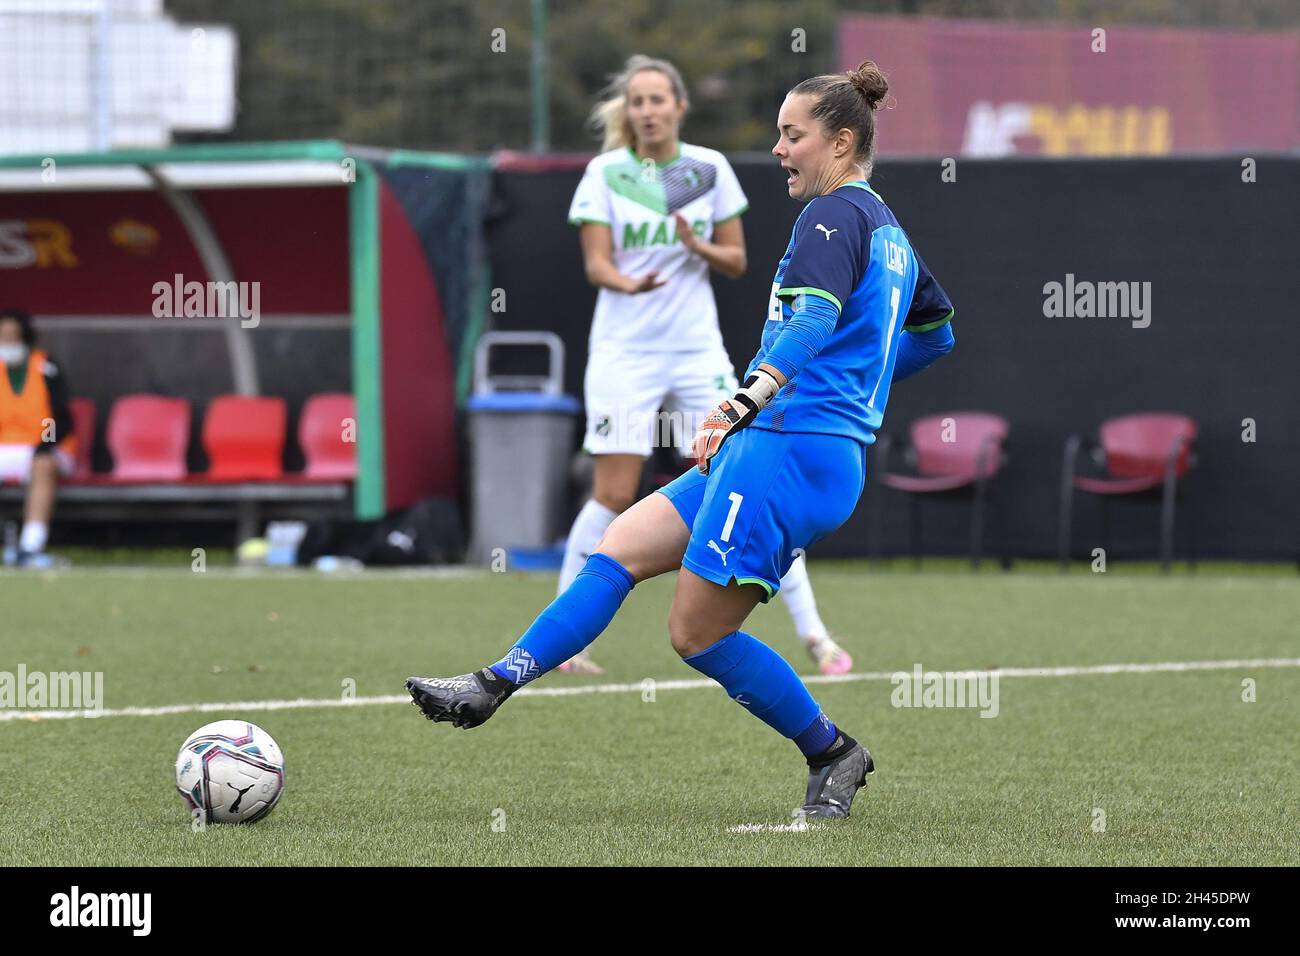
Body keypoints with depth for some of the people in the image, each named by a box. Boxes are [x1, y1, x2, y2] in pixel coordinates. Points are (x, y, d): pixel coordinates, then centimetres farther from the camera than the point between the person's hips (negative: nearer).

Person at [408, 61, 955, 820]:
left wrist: (750, 398, -42)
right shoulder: (888, 231, 20)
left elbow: (814, 317, -29)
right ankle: (496, 685, 3)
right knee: (619, 551, 7)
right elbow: (937, 331, 34)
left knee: (698, 633, -4)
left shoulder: (835, 215, -10)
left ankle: (833, 754, 8)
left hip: (788, 450, -10)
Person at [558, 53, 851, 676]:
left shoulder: (709, 168, 4)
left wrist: (699, 247, -16)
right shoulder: (606, 173, -1)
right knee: (613, 495, -8)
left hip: (697, 351, 1)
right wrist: (627, 282, -30)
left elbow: (736, 261, 6)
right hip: (625, 351, -1)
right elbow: (596, 263, -7)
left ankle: (812, 633, -2)